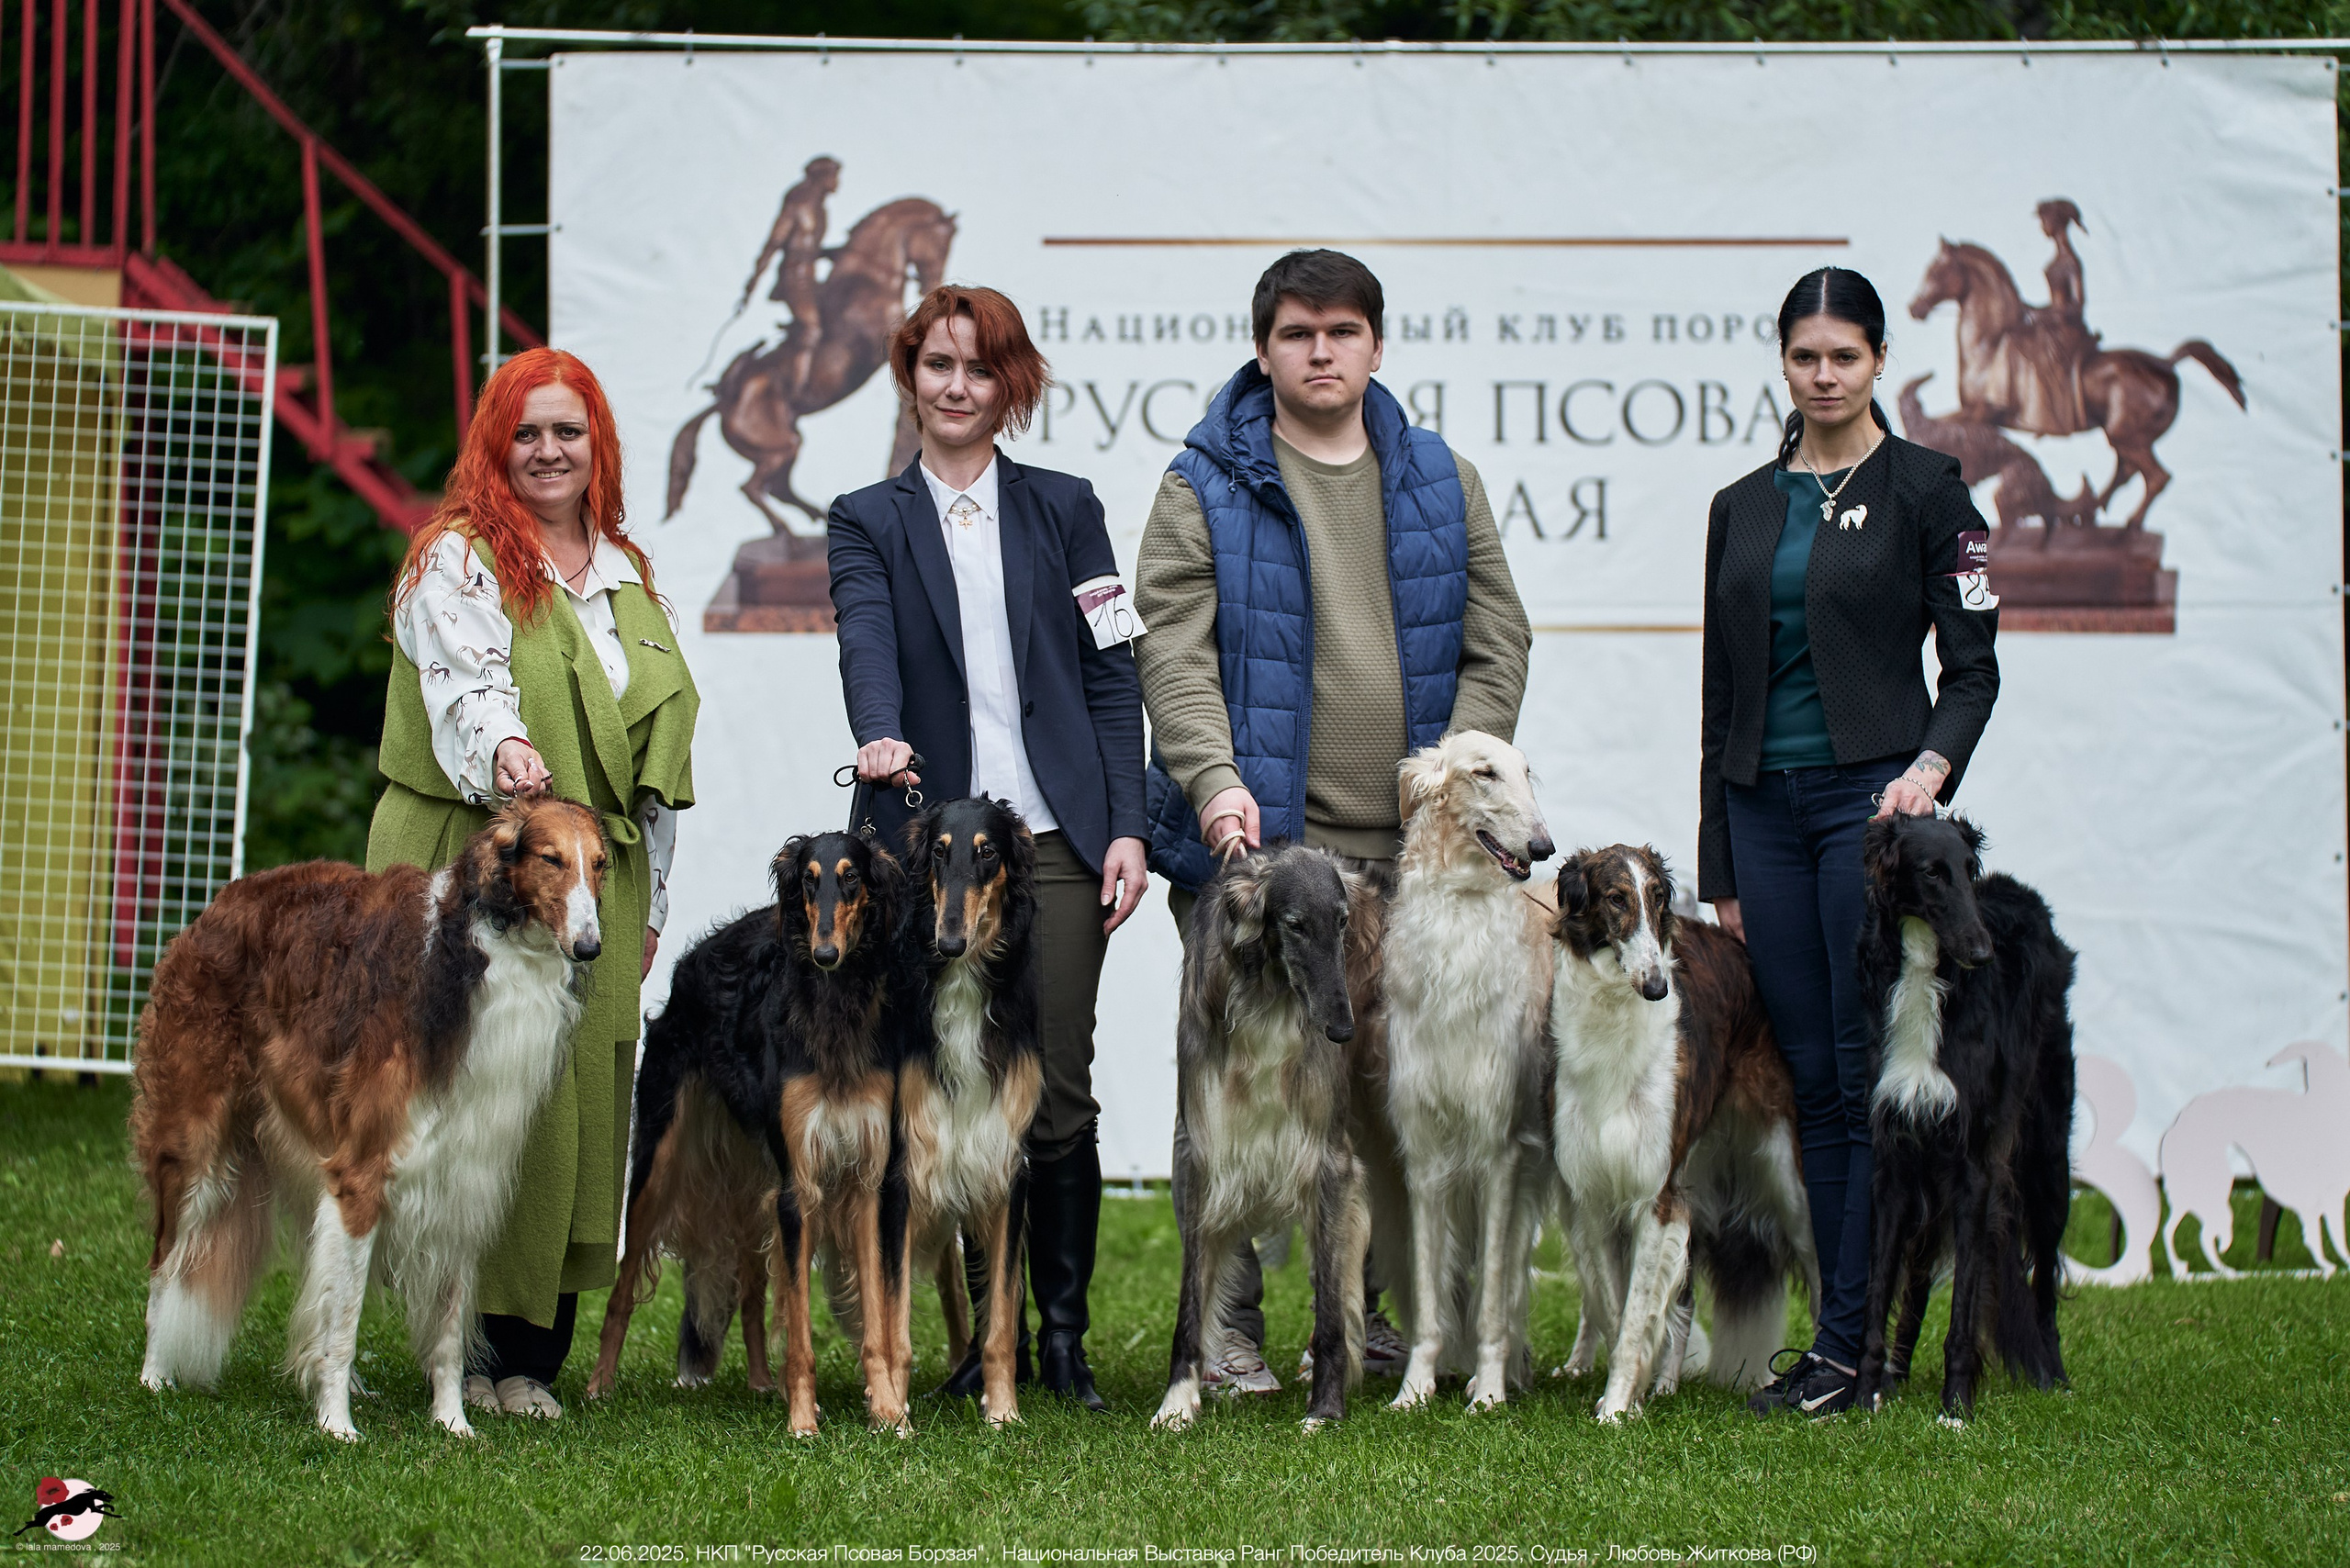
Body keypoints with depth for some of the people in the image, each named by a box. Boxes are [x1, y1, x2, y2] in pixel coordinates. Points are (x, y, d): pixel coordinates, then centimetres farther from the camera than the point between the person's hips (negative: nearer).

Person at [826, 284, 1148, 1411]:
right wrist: (881, 734, -31)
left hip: (1054, 834, 0)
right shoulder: (867, 522, 11)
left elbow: (1112, 677, 9)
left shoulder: (1063, 508, 13)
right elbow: (866, 642, -9)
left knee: (1059, 1095, -4)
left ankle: (1063, 1333, 5)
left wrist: (1126, 827, -1)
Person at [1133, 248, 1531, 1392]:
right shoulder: (1205, 488, 2)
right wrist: (1215, 781, -21)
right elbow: (1174, 648, -7)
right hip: (1255, 838, -3)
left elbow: (1495, 644, 12)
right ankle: (1230, 1327, 5)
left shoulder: (1443, 483, 13)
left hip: (1408, 850, 3)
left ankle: (1370, 1311, 18)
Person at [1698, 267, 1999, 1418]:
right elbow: (1722, 697, 15)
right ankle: (1842, 1334, 10)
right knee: (1811, 1080, 6)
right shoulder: (1742, 507, 13)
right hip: (1765, 806, 5)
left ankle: (1854, 1342, -5)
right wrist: (1720, 870, 13)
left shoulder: (1922, 489, -1)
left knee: (1871, 1074, -7)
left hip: (1873, 794, -5)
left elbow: (1972, 666, -3)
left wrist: (1934, 763, -22)